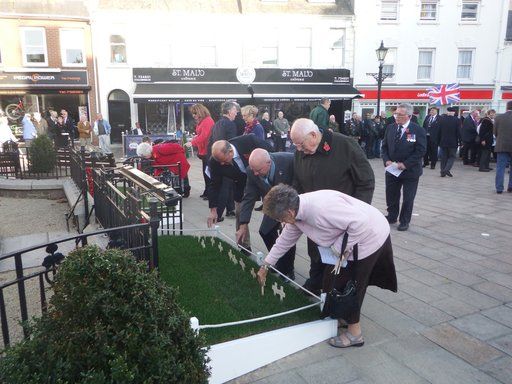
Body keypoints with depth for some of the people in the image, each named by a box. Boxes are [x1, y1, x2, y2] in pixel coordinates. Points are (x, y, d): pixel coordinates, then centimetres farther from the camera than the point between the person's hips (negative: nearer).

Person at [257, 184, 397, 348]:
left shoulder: (320, 206, -36)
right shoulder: (296, 214, -6)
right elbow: (284, 241, 9)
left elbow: (360, 223, -34)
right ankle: (342, 317, 37)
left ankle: (354, 333, 19)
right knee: (332, 279, 16)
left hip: (369, 237, -9)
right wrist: (266, 265, 15)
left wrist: (339, 248, -23)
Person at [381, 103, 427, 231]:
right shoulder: (390, 128, 3)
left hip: (410, 171, -4)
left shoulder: (418, 130, -11)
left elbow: (420, 151, -14)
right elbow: (385, 146, 8)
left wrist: (405, 164, -20)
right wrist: (386, 160, -9)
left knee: (408, 198, 8)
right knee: (391, 196, 12)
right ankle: (391, 217, 32)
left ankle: (404, 221, 23)